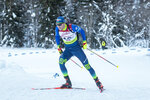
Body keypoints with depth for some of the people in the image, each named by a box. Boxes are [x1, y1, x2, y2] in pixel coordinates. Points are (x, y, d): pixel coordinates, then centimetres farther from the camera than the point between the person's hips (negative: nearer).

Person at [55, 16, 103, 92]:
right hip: (67, 50, 4)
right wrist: (59, 47, 10)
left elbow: (81, 31, -7)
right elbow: (57, 37, 12)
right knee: (61, 62, -20)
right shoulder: (57, 29, -10)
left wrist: (84, 42, -6)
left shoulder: (72, 27, -22)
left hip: (76, 48, -4)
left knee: (86, 65, -5)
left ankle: (97, 82, 9)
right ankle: (68, 83, -12)